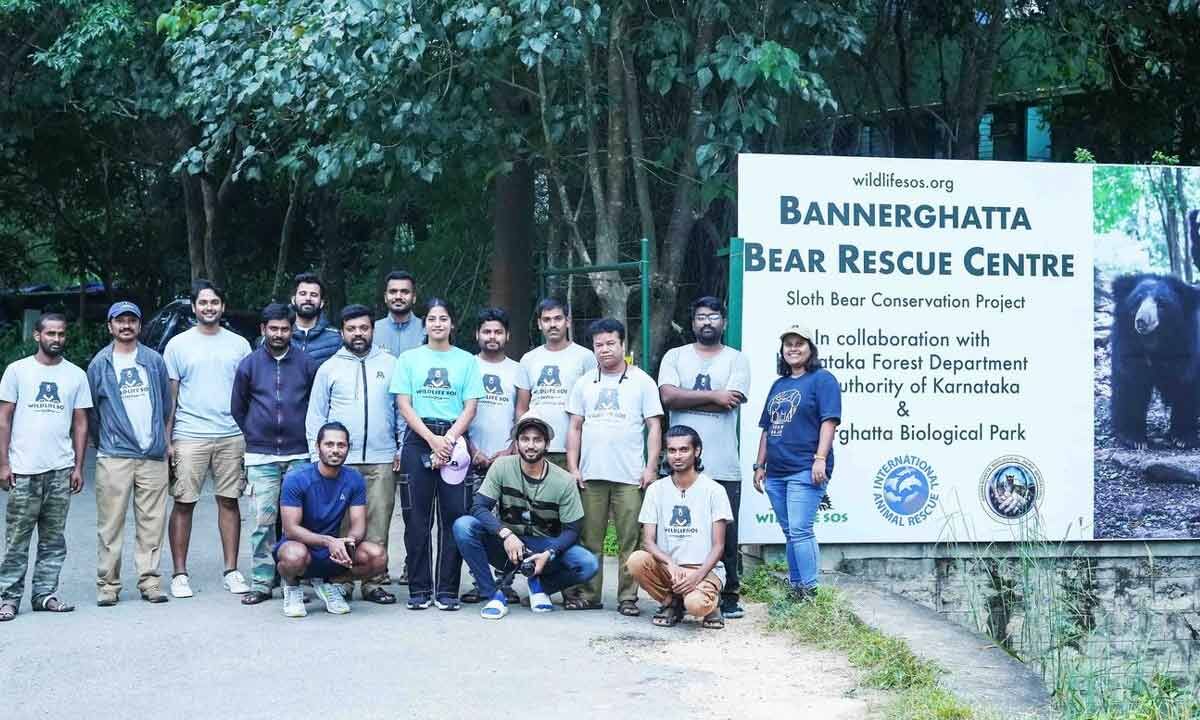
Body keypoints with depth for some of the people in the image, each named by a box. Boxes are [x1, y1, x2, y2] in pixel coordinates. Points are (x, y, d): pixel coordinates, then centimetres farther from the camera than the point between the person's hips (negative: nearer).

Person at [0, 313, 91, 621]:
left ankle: (45, 593, 13)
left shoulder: (76, 375, 10)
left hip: (61, 469, 2)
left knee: (54, 538, 6)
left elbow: (80, 424, 11)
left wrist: (78, 467, 4)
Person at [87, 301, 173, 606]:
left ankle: (150, 581, 9)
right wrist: (103, 443, 12)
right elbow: (91, 412, 10)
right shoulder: (99, 364, 4)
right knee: (110, 524, -2)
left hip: (153, 455, 2)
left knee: (152, 523, 2)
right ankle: (107, 584, 5)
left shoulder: (154, 360, 10)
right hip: (114, 458, -2)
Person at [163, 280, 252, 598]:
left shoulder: (239, 344, 9)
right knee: (183, 503, 0)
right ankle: (180, 574, 7)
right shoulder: (178, 345, 5)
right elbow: (169, 396, 5)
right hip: (189, 436, -1)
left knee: (229, 501, 5)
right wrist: (166, 440, -2)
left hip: (231, 436, 2)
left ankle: (231, 571, 12)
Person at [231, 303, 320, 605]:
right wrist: (252, 436, 13)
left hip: (299, 455, 0)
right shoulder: (249, 364, 6)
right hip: (261, 457, 0)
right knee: (263, 521, -2)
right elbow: (237, 408, 14)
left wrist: (310, 437, 9)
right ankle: (261, 583, 4)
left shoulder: (308, 364, 5)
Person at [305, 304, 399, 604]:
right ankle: (340, 582, 5)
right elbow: (315, 416, 9)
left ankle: (374, 582, 6)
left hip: (382, 459, 0)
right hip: (340, 460, 0)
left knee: (378, 525, 0)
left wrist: (402, 449, 4)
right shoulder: (329, 368, 10)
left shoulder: (390, 364, 10)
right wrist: (318, 455, 1)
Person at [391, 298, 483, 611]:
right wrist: (433, 439, -10)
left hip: (454, 440, 0)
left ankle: (448, 590, 4)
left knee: (454, 517, -2)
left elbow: (470, 407, 4)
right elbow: (404, 405, 2)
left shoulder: (466, 360, 10)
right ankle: (419, 589, 6)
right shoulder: (409, 359, 9)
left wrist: (449, 439, -11)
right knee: (417, 519, 0)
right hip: (418, 441, 0)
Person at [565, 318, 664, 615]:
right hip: (591, 476, 3)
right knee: (589, 539, 5)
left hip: (630, 477, -3)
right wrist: (572, 468, 5)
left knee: (630, 541, -3)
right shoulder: (584, 383, 14)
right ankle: (588, 594, 13)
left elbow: (654, 427, 3)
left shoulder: (641, 381, 6)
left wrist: (651, 467, -6)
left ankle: (628, 596, 4)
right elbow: (575, 428, 14)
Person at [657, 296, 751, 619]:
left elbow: (731, 402, -9)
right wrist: (713, 396, -9)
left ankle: (729, 596, 11)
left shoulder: (736, 360, 7)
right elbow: (668, 396, -7)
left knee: (726, 533, 1)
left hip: (724, 467, -1)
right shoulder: (675, 357, 10)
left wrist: (687, 398, -4)